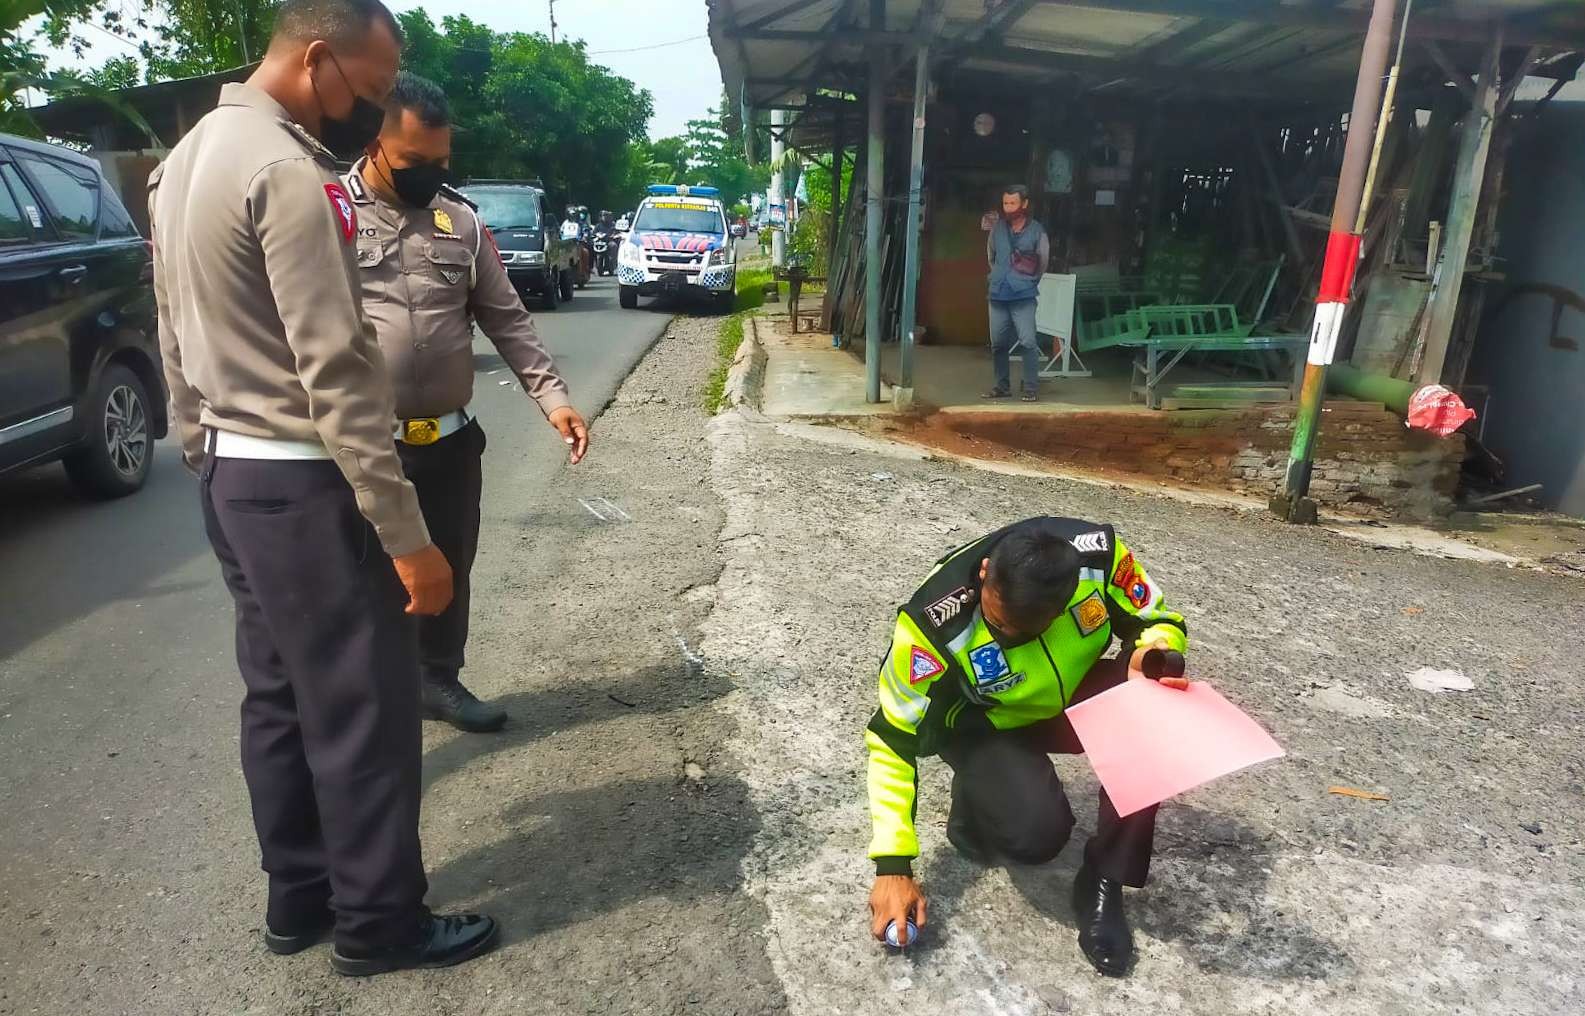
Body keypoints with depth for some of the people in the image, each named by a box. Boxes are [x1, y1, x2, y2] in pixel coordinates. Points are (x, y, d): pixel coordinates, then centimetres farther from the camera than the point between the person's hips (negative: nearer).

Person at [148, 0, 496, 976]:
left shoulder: (188, 156, 13)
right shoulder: (287, 171, -18)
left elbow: (179, 343, 17)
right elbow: (337, 372, -24)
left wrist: (206, 456, 23)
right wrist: (406, 533, -22)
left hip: (230, 472, 10)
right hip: (301, 482, -10)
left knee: (281, 696, 17)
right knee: (363, 707, 2)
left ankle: (300, 896, 31)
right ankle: (379, 921, 17)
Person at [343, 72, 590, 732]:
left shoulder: (461, 220, 8)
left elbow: (507, 320, 9)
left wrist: (553, 397, -2)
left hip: (450, 440, 4)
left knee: (450, 568, 16)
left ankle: (439, 680, 36)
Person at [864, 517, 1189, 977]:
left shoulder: (1097, 554, -28)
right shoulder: (936, 622, -34)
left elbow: (1161, 622, -7)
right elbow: (893, 741, -24)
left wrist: (1155, 653, -32)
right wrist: (893, 867, -25)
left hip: (1072, 698, 4)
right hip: (986, 727, -3)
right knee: (1036, 832, -30)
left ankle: (1103, 882, -13)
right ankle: (977, 805, 7)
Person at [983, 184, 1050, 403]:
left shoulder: (1037, 231, -3)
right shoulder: (997, 227, 5)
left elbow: (1043, 263, 8)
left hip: (1023, 296, -4)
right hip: (997, 294, 4)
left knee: (1028, 342, -11)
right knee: (998, 343, 9)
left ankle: (1031, 388, -5)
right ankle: (1002, 386, 20)